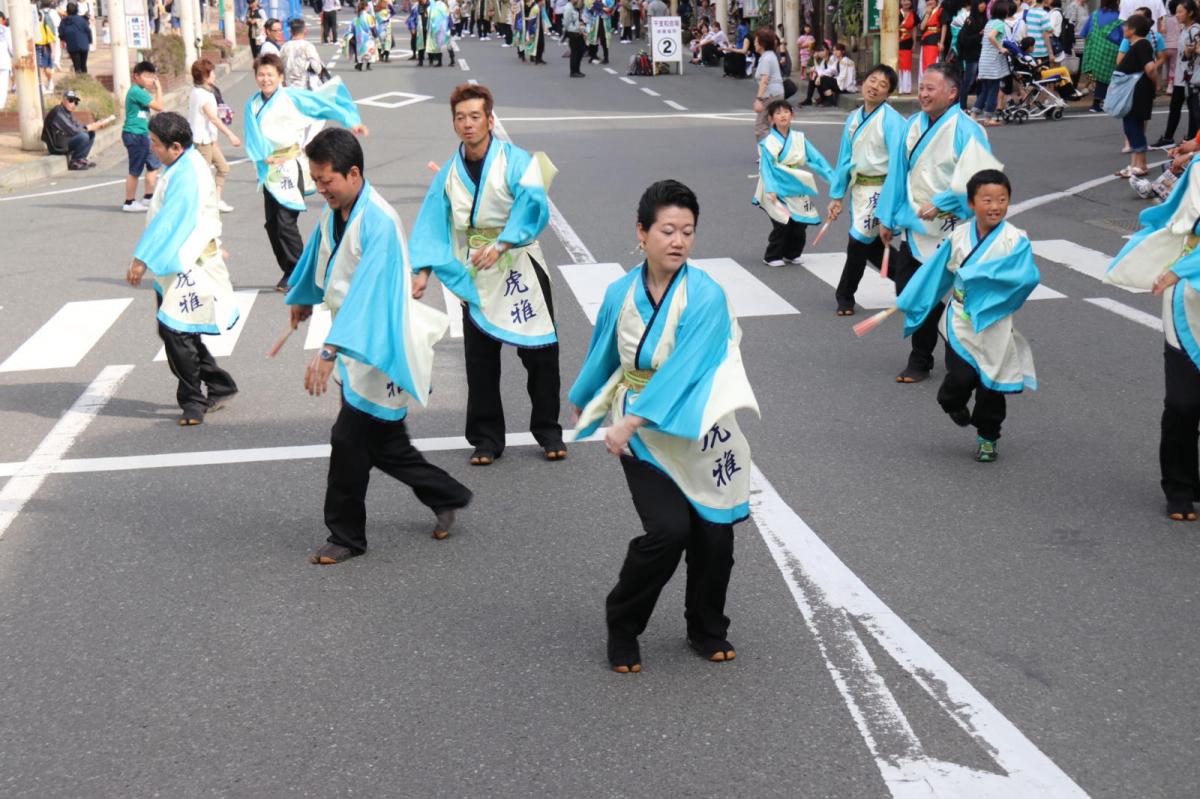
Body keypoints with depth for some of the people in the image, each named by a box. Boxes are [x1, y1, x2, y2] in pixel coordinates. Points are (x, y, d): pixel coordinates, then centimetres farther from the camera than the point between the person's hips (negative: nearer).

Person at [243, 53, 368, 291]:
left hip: (291, 167, -6)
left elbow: (323, 105, -5)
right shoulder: (252, 105, 9)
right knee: (272, 223, 8)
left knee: (285, 222, -12)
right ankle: (288, 271, 21)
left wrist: (351, 122, -11)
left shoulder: (292, 97, -4)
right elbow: (251, 138, 1)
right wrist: (263, 156, -17)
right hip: (268, 170, 6)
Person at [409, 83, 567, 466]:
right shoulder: (450, 173, 4)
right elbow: (433, 223, 6)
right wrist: (424, 269, -3)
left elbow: (533, 209, -21)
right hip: (475, 277, 3)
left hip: (520, 271, -3)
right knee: (480, 361, 7)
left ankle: (548, 431, 18)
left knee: (540, 353, 3)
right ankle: (486, 438, 19)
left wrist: (500, 246, -31)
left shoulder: (517, 161, -10)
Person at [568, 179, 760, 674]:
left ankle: (707, 629, 29)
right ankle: (622, 626, 7)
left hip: (697, 428, 0)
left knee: (713, 533, 3)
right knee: (669, 529, -16)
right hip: (640, 432, 1)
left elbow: (682, 370, -22)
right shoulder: (621, 294, -3)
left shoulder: (706, 296, -14)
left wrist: (632, 420, -26)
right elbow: (603, 356, 16)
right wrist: (582, 403, 30)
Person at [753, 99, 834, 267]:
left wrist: (833, 177, -6)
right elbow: (766, 168, -12)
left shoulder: (799, 139, 2)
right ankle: (772, 257, 9)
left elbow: (816, 158, 0)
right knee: (782, 225, -8)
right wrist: (771, 190, -24)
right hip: (777, 190, -5)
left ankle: (792, 254, 27)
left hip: (796, 189, 5)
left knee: (800, 224, 6)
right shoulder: (768, 142, -10)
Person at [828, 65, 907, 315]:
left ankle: (845, 296, 13)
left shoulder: (892, 120, -14)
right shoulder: (854, 118, 7)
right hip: (858, 187, 7)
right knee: (870, 245, 13)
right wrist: (837, 195, 11)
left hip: (879, 188, -7)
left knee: (859, 242, -4)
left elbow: (896, 161, -16)